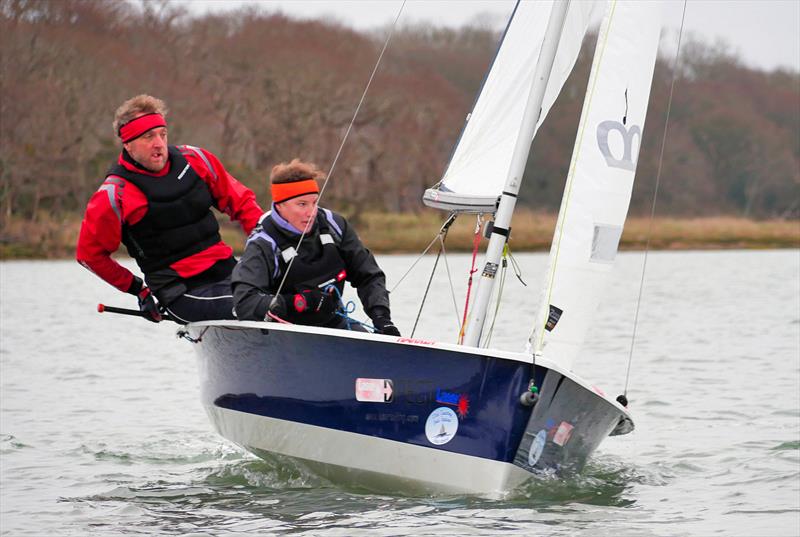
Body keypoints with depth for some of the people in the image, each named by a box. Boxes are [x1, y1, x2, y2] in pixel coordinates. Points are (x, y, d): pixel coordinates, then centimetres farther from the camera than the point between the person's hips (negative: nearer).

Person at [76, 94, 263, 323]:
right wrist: (137, 289, 8)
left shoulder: (193, 159, 7)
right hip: (184, 293, -6)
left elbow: (240, 201, 17)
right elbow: (89, 253, 6)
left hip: (227, 270, 6)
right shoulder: (115, 195, -6)